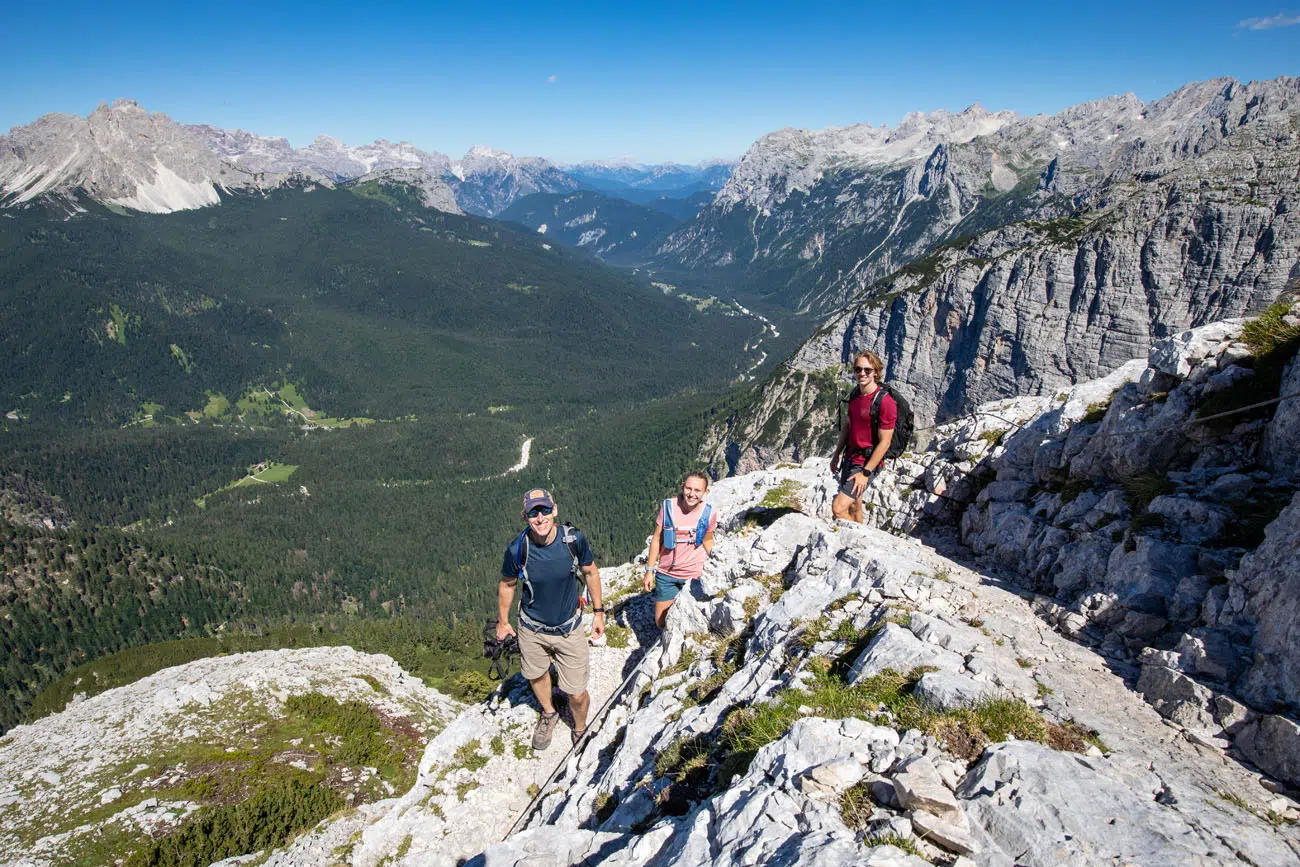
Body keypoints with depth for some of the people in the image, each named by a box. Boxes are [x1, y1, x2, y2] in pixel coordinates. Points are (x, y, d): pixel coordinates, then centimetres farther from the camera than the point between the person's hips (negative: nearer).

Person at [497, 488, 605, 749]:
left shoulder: (574, 539, -22)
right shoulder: (517, 549, -23)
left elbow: (591, 572, -2)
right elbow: (507, 585, -2)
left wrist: (598, 612, 3)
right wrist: (502, 622, 9)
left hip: (569, 629, -1)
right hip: (532, 630, 1)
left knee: (576, 694, 3)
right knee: (536, 676, 26)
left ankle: (581, 730, 38)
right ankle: (548, 714, 58)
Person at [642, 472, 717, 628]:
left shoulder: (708, 513, -12)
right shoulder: (668, 506, -14)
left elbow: (708, 541, 4)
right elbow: (657, 539, -4)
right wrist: (649, 570, -2)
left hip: (694, 575, -1)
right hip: (666, 573, 1)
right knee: (660, 622, 11)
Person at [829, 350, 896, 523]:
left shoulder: (885, 401, -21)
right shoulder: (855, 394, 4)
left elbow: (884, 442, -19)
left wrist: (865, 473, -19)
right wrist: (837, 455, 15)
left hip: (866, 462, -8)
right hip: (850, 457, 8)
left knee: (838, 508, -15)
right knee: (853, 506, 20)